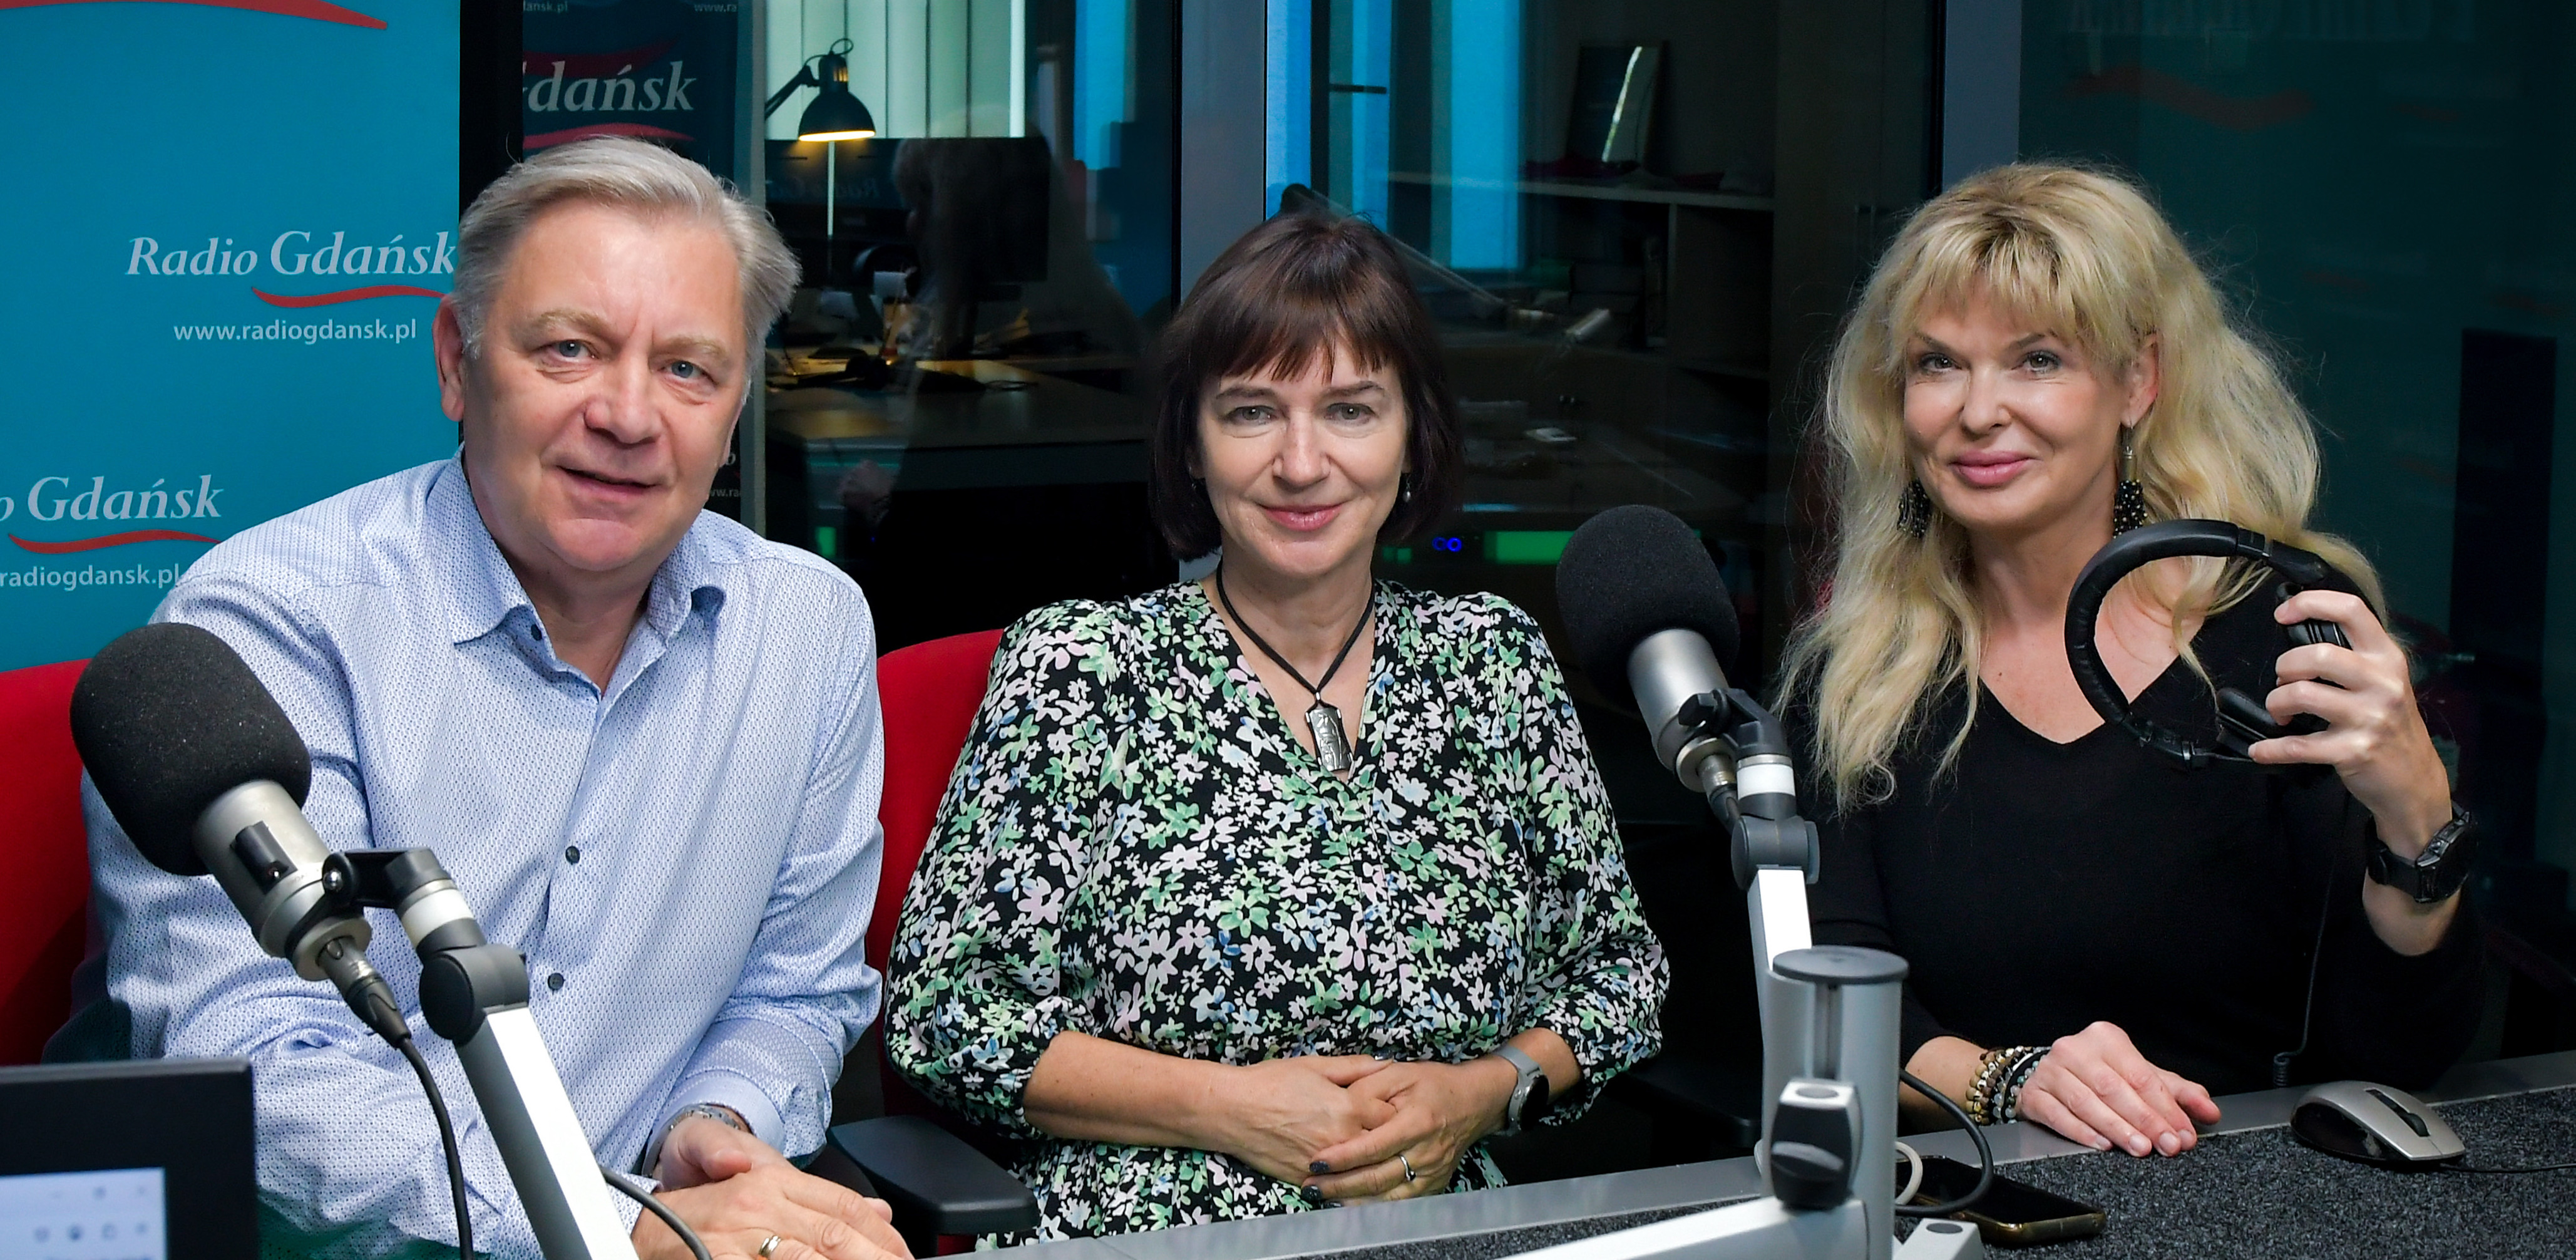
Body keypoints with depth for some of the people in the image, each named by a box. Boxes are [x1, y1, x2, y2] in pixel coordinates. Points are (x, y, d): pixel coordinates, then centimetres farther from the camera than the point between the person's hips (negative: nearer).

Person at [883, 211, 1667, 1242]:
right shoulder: (1076, 670, -1)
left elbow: (1619, 966, 16)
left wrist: (1483, 1092, -3)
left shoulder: (1498, 664, 9)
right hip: (1139, 1236, -1)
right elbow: (939, 1011, -3)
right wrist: (1227, 1106, -10)